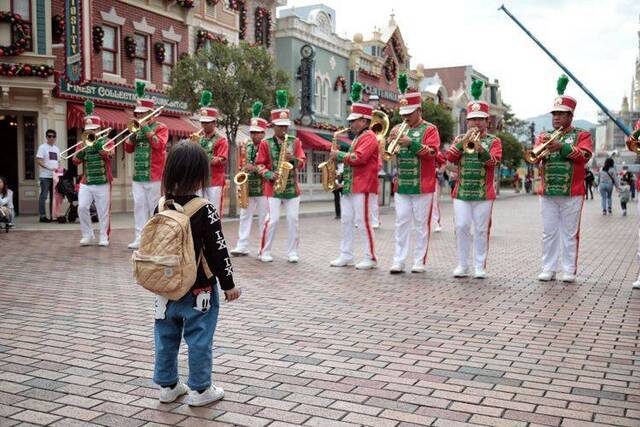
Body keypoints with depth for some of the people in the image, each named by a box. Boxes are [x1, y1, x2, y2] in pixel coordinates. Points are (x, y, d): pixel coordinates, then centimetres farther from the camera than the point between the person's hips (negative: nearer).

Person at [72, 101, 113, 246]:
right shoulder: (83, 143, 12)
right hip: (86, 183, 3)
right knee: (82, 208, -8)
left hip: (102, 183, -2)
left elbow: (108, 153, -16)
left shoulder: (106, 141, 5)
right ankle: (87, 235, 7)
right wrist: (82, 149, -13)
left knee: (103, 211, 1)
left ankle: (104, 237, 11)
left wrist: (97, 141, -18)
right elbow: (75, 160, 3)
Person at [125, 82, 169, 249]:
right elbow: (128, 148, 13)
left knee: (154, 208, -2)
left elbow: (159, 144, -17)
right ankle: (140, 238, 5)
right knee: (139, 206, 3)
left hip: (154, 176, -6)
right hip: (138, 176, 6)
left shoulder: (160, 127, 0)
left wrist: (146, 129, -13)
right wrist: (133, 132, -1)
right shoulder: (138, 128, 17)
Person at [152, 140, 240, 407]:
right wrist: (228, 284, -4)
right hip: (199, 290, -5)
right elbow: (217, 251, -14)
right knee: (199, 339, 5)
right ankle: (199, 390, 14)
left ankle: (167, 386, 27)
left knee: (166, 337, 15)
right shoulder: (205, 211, -16)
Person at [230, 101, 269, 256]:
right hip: (247, 188, 5)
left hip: (263, 188, -5)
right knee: (245, 217, 5)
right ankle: (242, 246, 9)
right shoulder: (245, 146, 11)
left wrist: (255, 168, -21)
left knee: (264, 219, 2)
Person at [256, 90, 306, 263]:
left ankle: (292, 253, 11)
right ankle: (264, 252, 7)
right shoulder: (266, 144, 3)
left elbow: (302, 162, 4)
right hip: (273, 188, -3)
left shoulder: (295, 142, 9)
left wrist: (293, 159, -17)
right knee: (273, 219, -6)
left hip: (292, 187, 3)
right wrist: (270, 175, -15)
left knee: (293, 220, 2)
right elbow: (260, 165, 2)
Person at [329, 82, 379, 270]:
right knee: (346, 221, 9)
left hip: (362, 187, -10)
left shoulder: (369, 137, -10)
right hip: (349, 186, 10)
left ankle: (370, 258, 2)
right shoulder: (358, 138, 20)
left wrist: (338, 155, -14)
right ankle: (346, 256, 15)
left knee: (363, 222, -6)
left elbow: (358, 158, -23)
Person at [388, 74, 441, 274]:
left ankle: (419, 261, 9)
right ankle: (398, 261, 4)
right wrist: (391, 140, -9)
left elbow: (432, 152, -12)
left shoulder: (429, 129, 0)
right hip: (402, 186, 4)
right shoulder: (399, 128, 14)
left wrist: (410, 142, -21)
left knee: (421, 225, 3)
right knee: (401, 224, 2)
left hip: (423, 187, -4)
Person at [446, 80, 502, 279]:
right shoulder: (460, 138, 12)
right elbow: (450, 157, -4)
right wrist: (463, 141, -15)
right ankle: (462, 265, 9)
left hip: (484, 194, -1)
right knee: (461, 228, -1)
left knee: (481, 230, 2)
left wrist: (479, 146, -26)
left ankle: (480, 266, 11)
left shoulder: (494, 141, 6)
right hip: (461, 192, 2)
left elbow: (493, 161, -11)